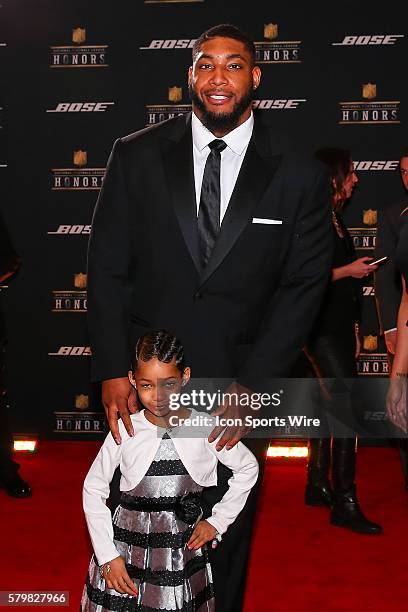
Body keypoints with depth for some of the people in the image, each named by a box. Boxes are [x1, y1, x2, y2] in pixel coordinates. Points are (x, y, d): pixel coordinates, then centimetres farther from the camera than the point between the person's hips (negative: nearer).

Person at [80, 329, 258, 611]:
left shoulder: (205, 428, -7)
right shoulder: (124, 431, -8)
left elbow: (248, 468, 8)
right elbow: (93, 489, 0)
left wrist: (218, 521, 4)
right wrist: (108, 556, -5)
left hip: (183, 553, 0)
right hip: (126, 552, 0)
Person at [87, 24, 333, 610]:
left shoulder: (300, 175, -3)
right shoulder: (136, 156, -1)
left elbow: (303, 287, -4)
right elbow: (107, 268, -1)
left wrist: (251, 386, -12)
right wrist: (112, 370, -9)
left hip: (241, 383, 0)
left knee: (226, 538, 15)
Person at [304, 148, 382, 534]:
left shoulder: (335, 220, 16)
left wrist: (353, 329, 19)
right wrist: (349, 270, -11)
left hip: (339, 328, 9)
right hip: (321, 329, -9)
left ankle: (317, 487, 23)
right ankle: (344, 503, -9)